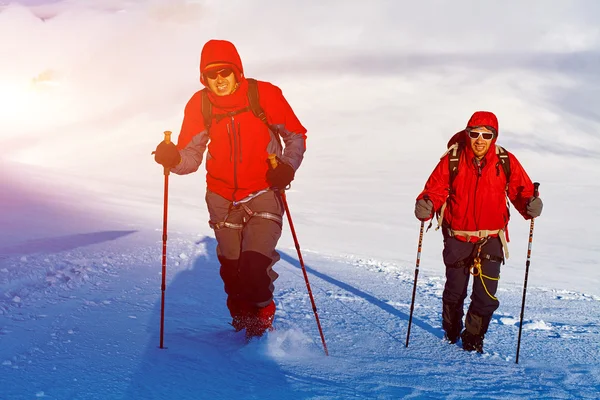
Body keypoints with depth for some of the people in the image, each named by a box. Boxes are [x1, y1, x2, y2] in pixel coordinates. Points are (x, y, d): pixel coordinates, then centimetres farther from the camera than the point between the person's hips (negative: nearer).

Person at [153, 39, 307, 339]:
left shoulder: (264, 95, -12)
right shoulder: (199, 105, -5)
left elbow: (296, 135, -1)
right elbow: (191, 155, -4)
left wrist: (287, 167, -18)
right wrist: (174, 158, -26)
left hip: (264, 193, -3)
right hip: (223, 198, 3)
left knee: (255, 265, -17)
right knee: (231, 268, 11)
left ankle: (262, 322, 11)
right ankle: (241, 320, 39)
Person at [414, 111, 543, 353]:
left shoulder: (506, 162, -7)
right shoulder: (451, 161, -10)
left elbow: (522, 191, -3)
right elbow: (436, 190, -9)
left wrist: (531, 205, -25)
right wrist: (425, 206, -29)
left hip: (490, 238, 0)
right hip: (457, 236, 0)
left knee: (486, 293, -8)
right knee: (455, 290, 15)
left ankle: (473, 338, 16)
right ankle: (451, 331, 43)